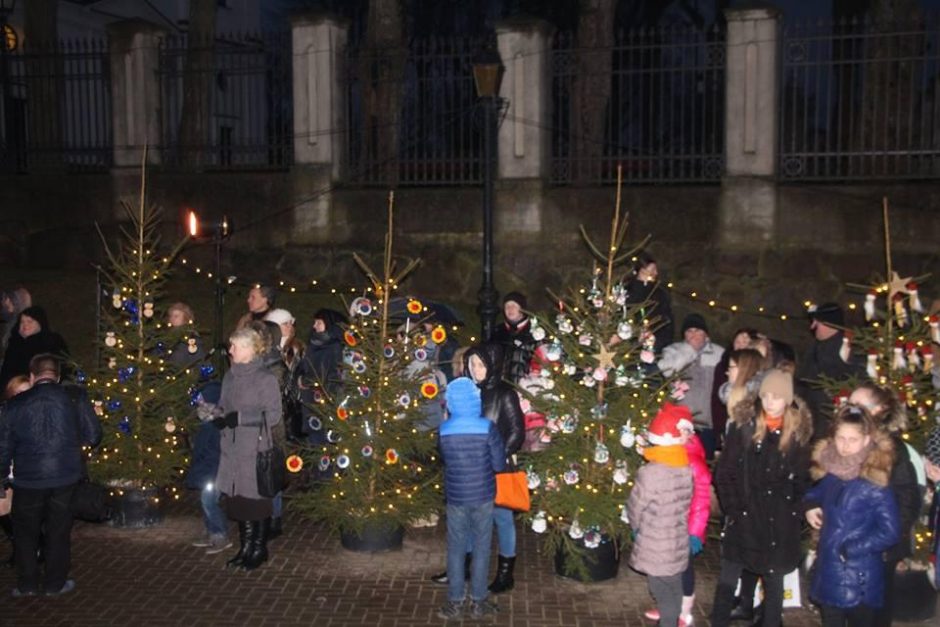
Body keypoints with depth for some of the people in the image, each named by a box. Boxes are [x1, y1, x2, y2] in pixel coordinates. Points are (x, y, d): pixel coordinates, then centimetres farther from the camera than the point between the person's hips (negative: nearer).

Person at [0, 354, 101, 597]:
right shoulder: (75, 399, -6)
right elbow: (93, 436, -2)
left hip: (28, 479, 0)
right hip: (65, 476, 0)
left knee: (26, 532, 17)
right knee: (58, 531, 14)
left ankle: (27, 585, 25)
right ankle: (55, 583, 22)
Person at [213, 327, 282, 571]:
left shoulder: (265, 379, -9)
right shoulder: (230, 376, 10)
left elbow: (273, 414, -11)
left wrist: (241, 417, -19)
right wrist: (217, 416, -3)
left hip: (256, 449, -6)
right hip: (232, 448, 6)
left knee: (257, 498, 2)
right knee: (237, 497, 10)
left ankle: (260, 550, 15)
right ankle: (245, 547, 23)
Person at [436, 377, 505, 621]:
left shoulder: (444, 430, -9)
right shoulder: (487, 428, -15)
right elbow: (499, 464, -9)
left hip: (455, 497, 1)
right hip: (483, 496, -1)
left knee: (456, 549, 12)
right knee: (481, 548, 11)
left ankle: (455, 602, 18)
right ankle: (478, 601, 18)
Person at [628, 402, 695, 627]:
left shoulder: (650, 473, -23)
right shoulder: (686, 470, -5)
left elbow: (635, 507, -10)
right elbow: (683, 505, 2)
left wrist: (637, 527, 9)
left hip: (655, 548, -6)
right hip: (677, 544, 6)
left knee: (663, 594, 7)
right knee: (673, 590, 19)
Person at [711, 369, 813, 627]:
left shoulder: (798, 431, -2)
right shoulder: (743, 424, -5)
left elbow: (802, 479, 4)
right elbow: (724, 471, -3)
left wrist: (794, 512, -5)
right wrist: (731, 507, -8)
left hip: (780, 522, 0)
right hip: (743, 517, 0)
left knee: (774, 581, 12)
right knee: (728, 579, 6)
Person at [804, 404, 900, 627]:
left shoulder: (875, 480, -16)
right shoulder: (829, 469, 1)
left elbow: (889, 531, -17)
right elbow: (815, 493, 24)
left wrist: (850, 549, -16)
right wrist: (810, 506, 3)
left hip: (859, 578, -6)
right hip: (828, 571, 6)